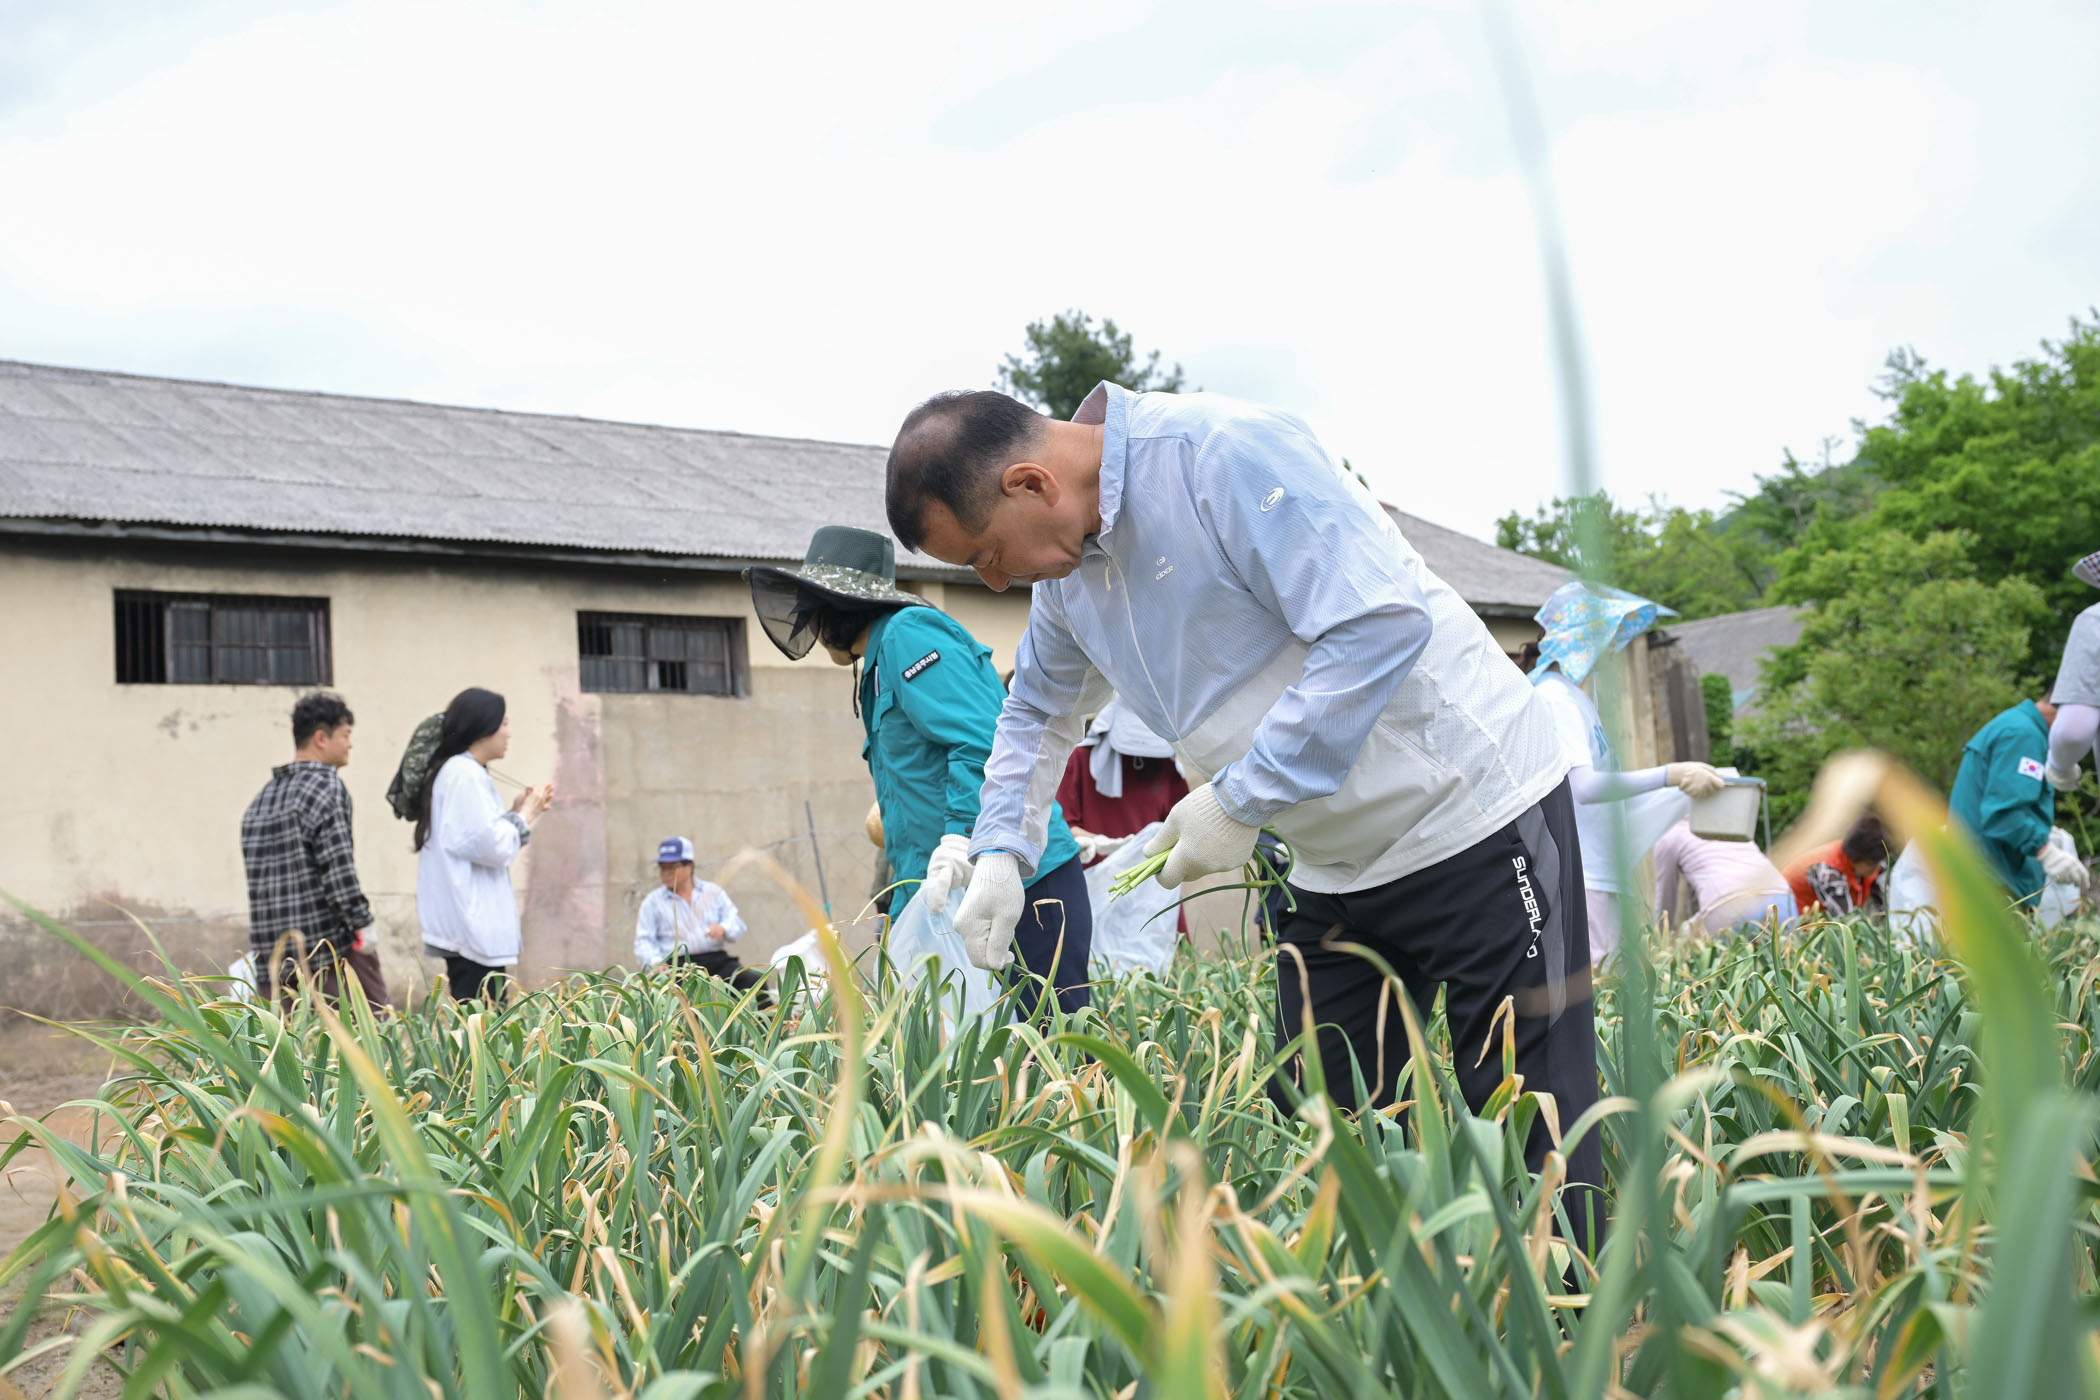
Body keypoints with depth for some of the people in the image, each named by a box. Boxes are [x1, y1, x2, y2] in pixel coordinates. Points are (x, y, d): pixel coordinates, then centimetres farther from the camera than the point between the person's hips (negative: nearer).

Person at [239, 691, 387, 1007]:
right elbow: (338, 867, -16)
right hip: (331, 949, -7)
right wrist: (362, 922, -12)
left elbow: (260, 875, 18)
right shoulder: (326, 785, -7)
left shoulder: (261, 799, 17)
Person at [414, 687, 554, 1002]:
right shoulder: (464, 776, -14)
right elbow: (493, 847, -18)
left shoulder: (463, 773, 17)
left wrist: (518, 811, 16)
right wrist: (524, 817, -3)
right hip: (473, 928, -11)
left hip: (469, 925, 11)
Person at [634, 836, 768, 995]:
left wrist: (723, 929, -14)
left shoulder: (714, 892, 19)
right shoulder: (652, 901, 15)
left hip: (717, 959, 2)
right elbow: (644, 942, 8)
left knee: (756, 980, -25)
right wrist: (655, 963, -14)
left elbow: (737, 924, 11)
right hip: (677, 964, -2)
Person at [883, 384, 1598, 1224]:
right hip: (1334, 868, 8)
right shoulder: (1067, 569, 6)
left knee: (1532, 1152, -6)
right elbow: (1037, 712, 23)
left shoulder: (1223, 453, -22)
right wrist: (1000, 853, 6)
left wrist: (1239, 801, -23)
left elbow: (1383, 623, -28)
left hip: (1475, 820, -8)